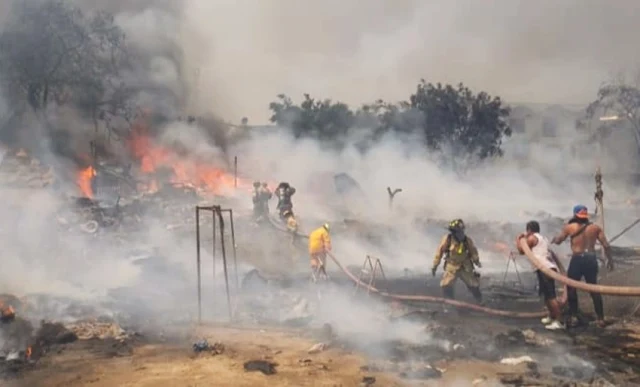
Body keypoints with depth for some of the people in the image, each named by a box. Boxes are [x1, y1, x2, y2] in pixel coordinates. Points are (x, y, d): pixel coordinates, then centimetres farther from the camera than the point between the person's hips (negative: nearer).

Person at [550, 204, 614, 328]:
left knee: (571, 287, 10)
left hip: (577, 259, -3)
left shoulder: (569, 227, 0)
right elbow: (606, 245, 2)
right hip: (591, 259, 3)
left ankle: (573, 317, 6)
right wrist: (609, 259, 13)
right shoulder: (595, 227, 6)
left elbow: (557, 241, 5)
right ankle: (600, 318, 13)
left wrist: (553, 239, 28)